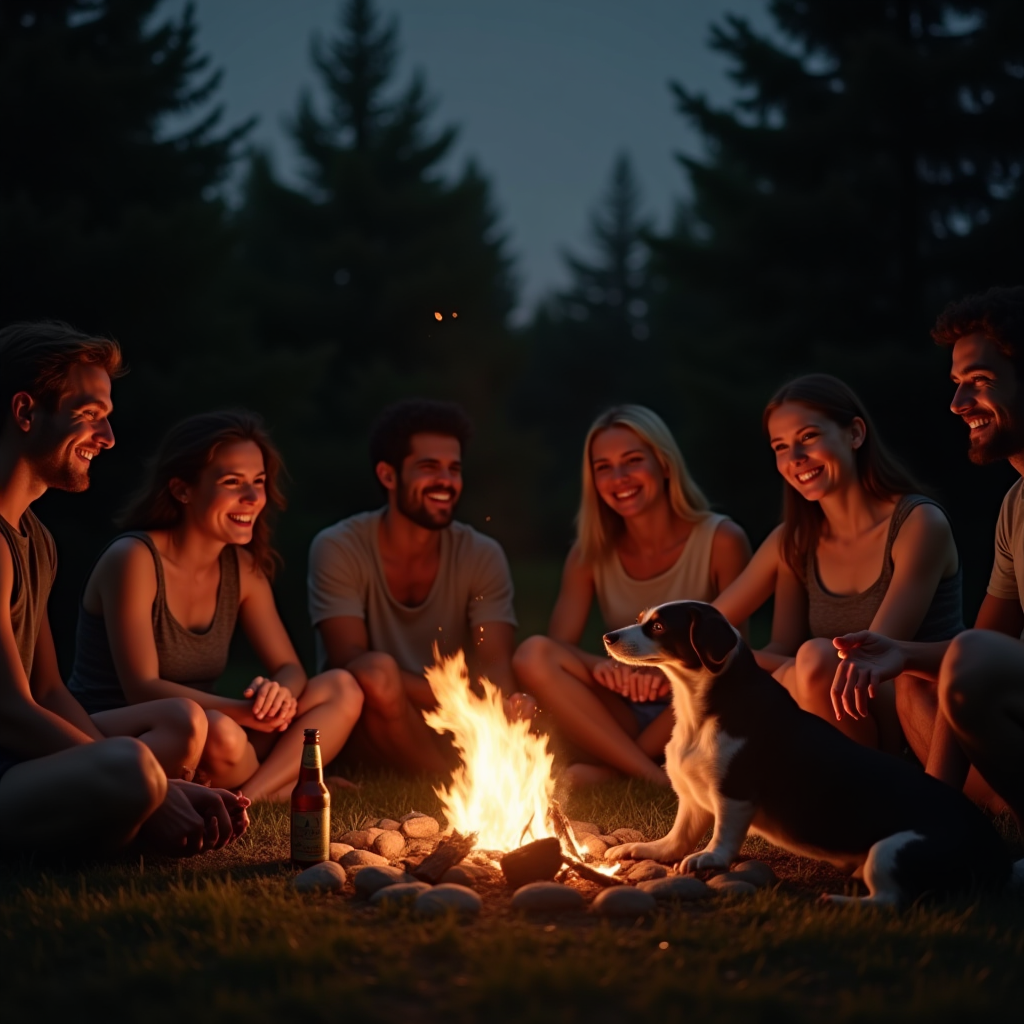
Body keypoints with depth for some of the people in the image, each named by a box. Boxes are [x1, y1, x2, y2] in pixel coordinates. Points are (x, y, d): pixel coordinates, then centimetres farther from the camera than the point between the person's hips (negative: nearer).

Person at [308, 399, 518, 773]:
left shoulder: (482, 556, 0)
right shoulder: (339, 549, -9)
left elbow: (496, 668, -10)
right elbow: (352, 662, -20)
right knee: (378, 672, -34)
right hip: (365, 734, -2)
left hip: (448, 737, 2)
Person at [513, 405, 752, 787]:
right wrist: (600, 665, -31)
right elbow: (557, 645, -8)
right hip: (620, 718, 3)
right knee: (533, 654, -22)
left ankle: (610, 770, -19)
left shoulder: (720, 540, -8)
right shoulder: (591, 553, 1)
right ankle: (658, 780, -26)